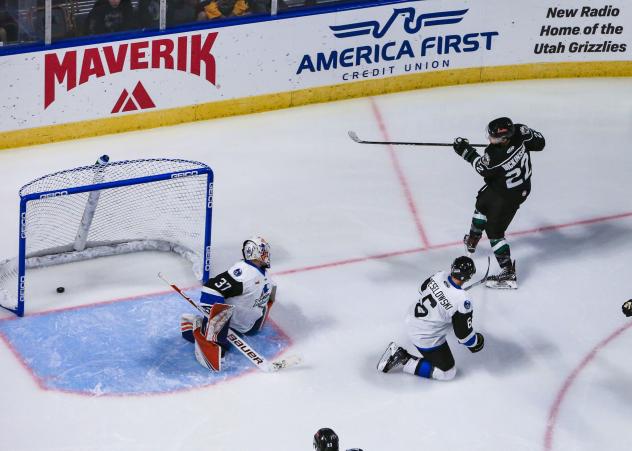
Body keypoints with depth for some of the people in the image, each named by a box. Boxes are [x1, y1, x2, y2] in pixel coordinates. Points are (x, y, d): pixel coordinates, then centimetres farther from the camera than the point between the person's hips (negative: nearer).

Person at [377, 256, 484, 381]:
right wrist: (475, 343, 2)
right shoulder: (461, 301, -31)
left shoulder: (440, 275, -14)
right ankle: (403, 360, 0)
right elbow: (463, 332, -20)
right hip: (427, 339, -8)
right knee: (447, 372, 6)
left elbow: (423, 289, 10)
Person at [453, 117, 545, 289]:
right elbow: (539, 142, -7)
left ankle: (508, 275, 2)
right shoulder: (519, 132, -23)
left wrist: (466, 151, -8)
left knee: (494, 231, -2)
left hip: (510, 195, -10)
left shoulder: (496, 156, -39)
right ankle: (472, 241, 55)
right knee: (482, 203, 30)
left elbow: (484, 169, -17)